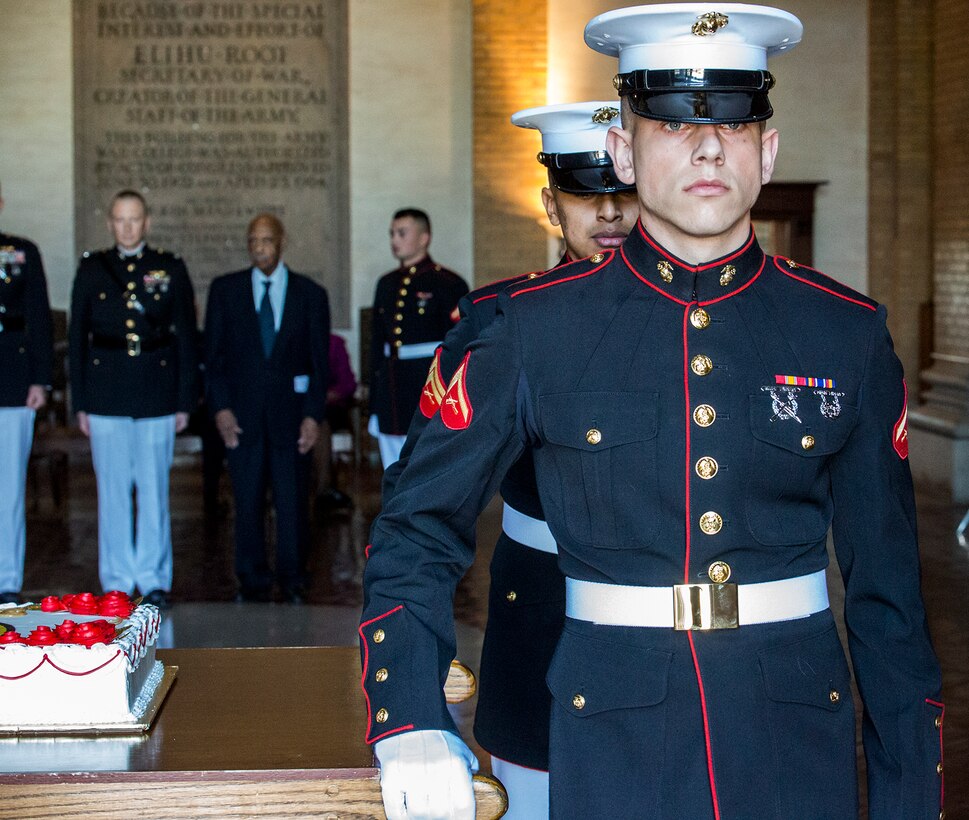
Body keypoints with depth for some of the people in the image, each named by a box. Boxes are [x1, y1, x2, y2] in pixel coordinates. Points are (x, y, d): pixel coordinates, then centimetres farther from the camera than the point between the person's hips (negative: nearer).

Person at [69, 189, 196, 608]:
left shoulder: (171, 269, 6)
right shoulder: (91, 269, 8)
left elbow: (186, 337, 6)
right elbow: (77, 338, 9)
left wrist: (185, 400, 2)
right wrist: (80, 403, 4)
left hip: (157, 396, -1)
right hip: (106, 396, 1)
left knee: (154, 491, 1)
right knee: (112, 492, 3)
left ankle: (154, 581, 10)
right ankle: (116, 582, 12)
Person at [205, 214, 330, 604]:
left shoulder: (310, 294, 5)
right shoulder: (225, 290, 6)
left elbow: (319, 361, 4)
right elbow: (213, 354, 6)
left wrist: (313, 414, -4)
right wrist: (220, 407, -4)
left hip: (290, 411, 0)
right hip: (242, 412, 1)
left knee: (292, 500, 2)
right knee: (247, 501, 3)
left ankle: (292, 580, 14)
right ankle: (253, 581, 13)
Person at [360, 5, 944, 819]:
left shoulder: (847, 335, -1)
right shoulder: (537, 330, -5)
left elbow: (887, 587, 3)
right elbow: (417, 532, -1)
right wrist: (411, 728, -14)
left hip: (799, 749, 1)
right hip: (614, 747, -1)